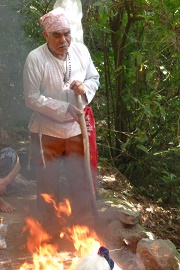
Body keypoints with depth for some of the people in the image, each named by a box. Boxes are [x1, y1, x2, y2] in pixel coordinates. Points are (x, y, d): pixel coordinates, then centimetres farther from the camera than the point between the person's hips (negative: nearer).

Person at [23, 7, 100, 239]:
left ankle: (83, 224, 36)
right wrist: (65, 109, -23)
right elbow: (32, 99, -18)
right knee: (48, 183, 14)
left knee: (80, 180, 17)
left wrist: (86, 88, -17)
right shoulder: (35, 59, -19)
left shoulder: (81, 51, -7)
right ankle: (51, 227, 34)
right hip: (47, 131, -3)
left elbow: (94, 78, 6)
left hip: (76, 129, 3)